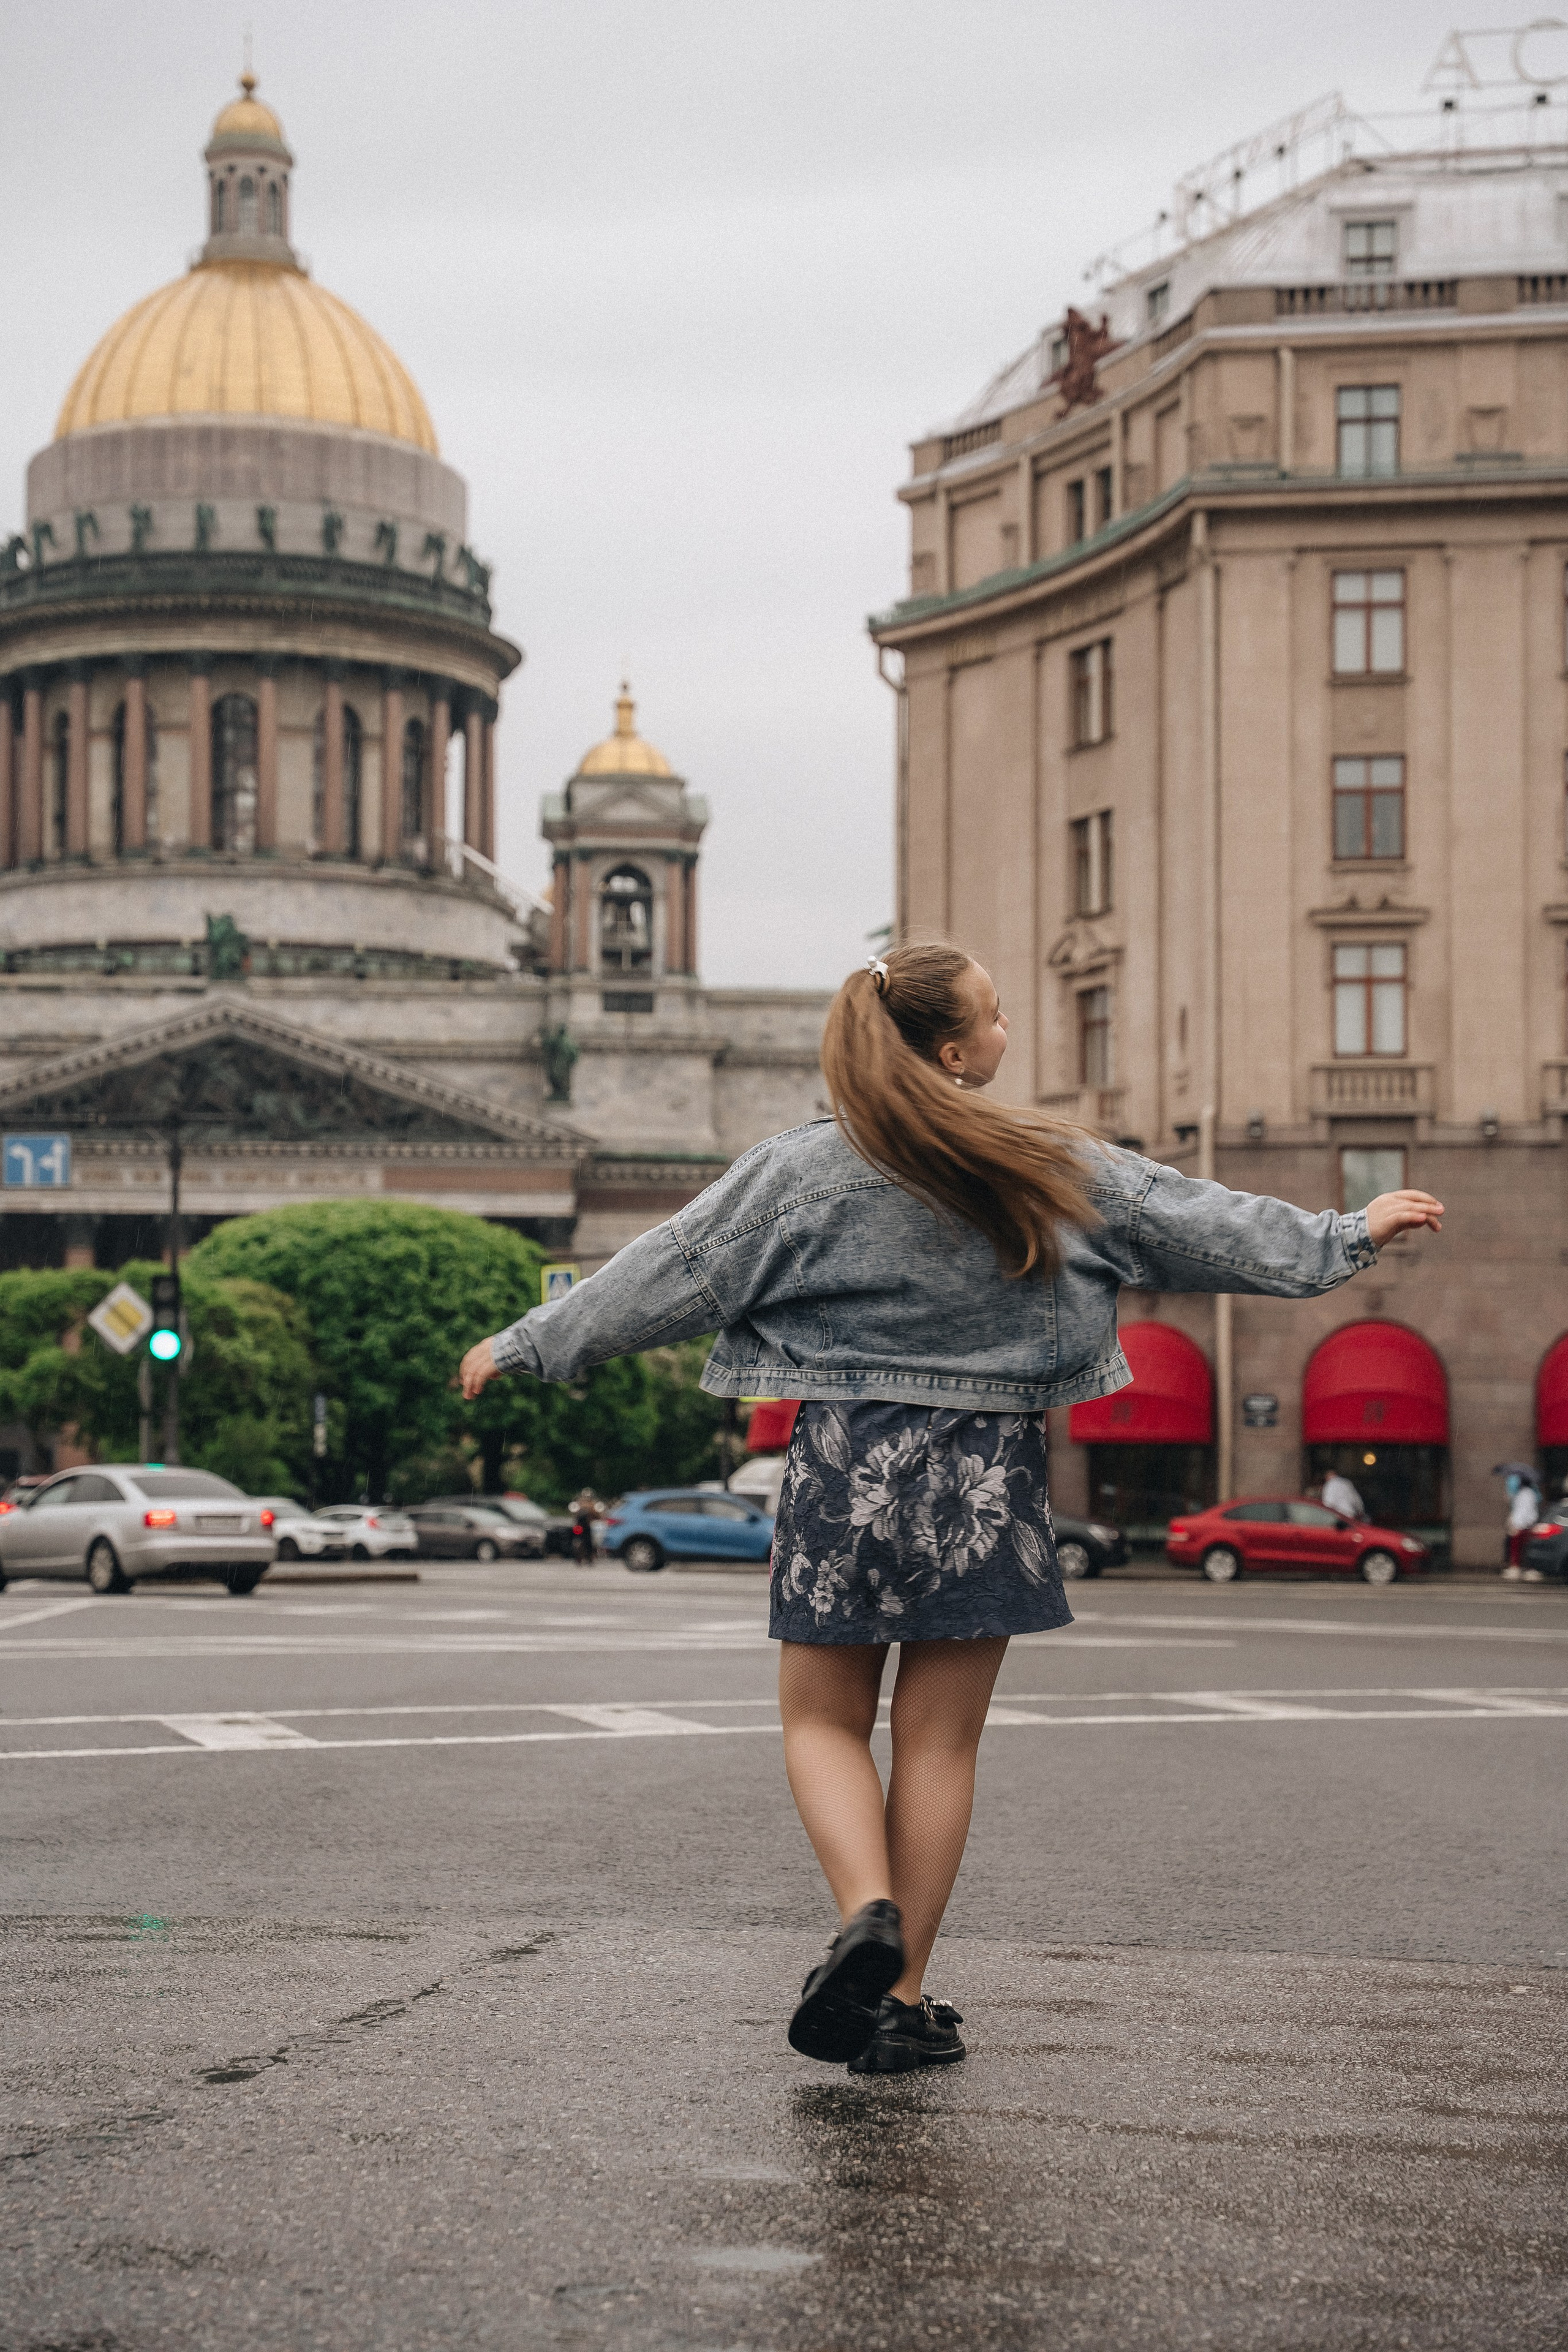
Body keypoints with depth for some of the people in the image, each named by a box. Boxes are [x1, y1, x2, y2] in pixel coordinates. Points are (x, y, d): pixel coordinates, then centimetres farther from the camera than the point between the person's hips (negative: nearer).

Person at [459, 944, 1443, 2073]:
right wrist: (1347, 1234, 20)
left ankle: (867, 1910, -12)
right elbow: (1198, 1222, 8)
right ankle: (904, 2001, 10)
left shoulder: (804, 1170, -4)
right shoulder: (1053, 1168, 0)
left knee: (824, 1720, 13)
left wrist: (533, 1343, 11)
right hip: (988, 1473, 1)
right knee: (940, 1740, 7)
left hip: (848, 1468, -1)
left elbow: (669, 1271, 0)